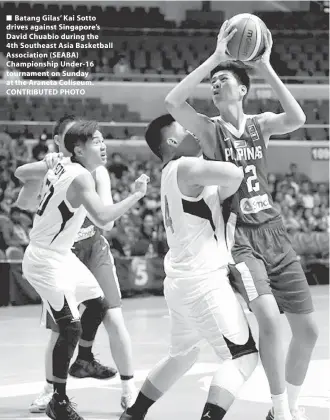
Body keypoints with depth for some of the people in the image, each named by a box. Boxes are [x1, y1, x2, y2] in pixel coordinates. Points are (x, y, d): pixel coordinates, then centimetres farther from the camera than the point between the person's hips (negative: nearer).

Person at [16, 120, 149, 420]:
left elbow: (20, 173, 15)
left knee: (98, 303, 19)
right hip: (46, 261, -10)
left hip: (61, 255, 10)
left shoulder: (59, 165, 2)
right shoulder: (81, 178, -24)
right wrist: (137, 195, -28)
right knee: (71, 327, -13)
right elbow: (103, 218, -37)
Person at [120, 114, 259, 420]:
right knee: (243, 356, -10)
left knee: (182, 354, 26)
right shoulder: (186, 167, -11)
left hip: (180, 280, 10)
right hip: (203, 280, -10)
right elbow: (235, 176, -24)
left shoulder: (172, 174, 17)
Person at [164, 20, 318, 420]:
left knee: (307, 330, 6)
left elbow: (296, 119, -16)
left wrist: (266, 67, -17)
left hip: (273, 232, 4)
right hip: (239, 236, -4)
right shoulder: (210, 129, -1)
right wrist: (215, 55, -20)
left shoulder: (260, 124, 6)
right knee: (268, 317, -26)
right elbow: (172, 102, -20)